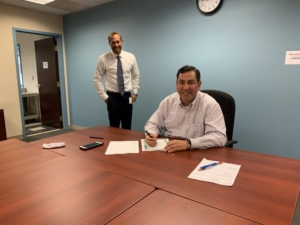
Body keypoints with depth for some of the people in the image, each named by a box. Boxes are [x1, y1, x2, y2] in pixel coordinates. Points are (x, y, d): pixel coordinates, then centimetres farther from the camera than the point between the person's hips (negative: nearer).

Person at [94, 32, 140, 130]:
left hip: (127, 96, 2)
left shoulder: (130, 57, 0)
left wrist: (135, 92, 4)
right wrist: (104, 96, -5)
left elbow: (136, 75, 11)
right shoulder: (103, 59, -6)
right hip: (113, 97, -2)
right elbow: (97, 79, -1)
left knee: (127, 127, 11)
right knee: (114, 127, 6)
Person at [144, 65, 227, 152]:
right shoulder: (168, 101, 4)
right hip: (168, 152, 2)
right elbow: (154, 123, 12)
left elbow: (219, 137, -20)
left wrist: (188, 143, -31)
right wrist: (151, 134, -12)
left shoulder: (210, 105, -11)